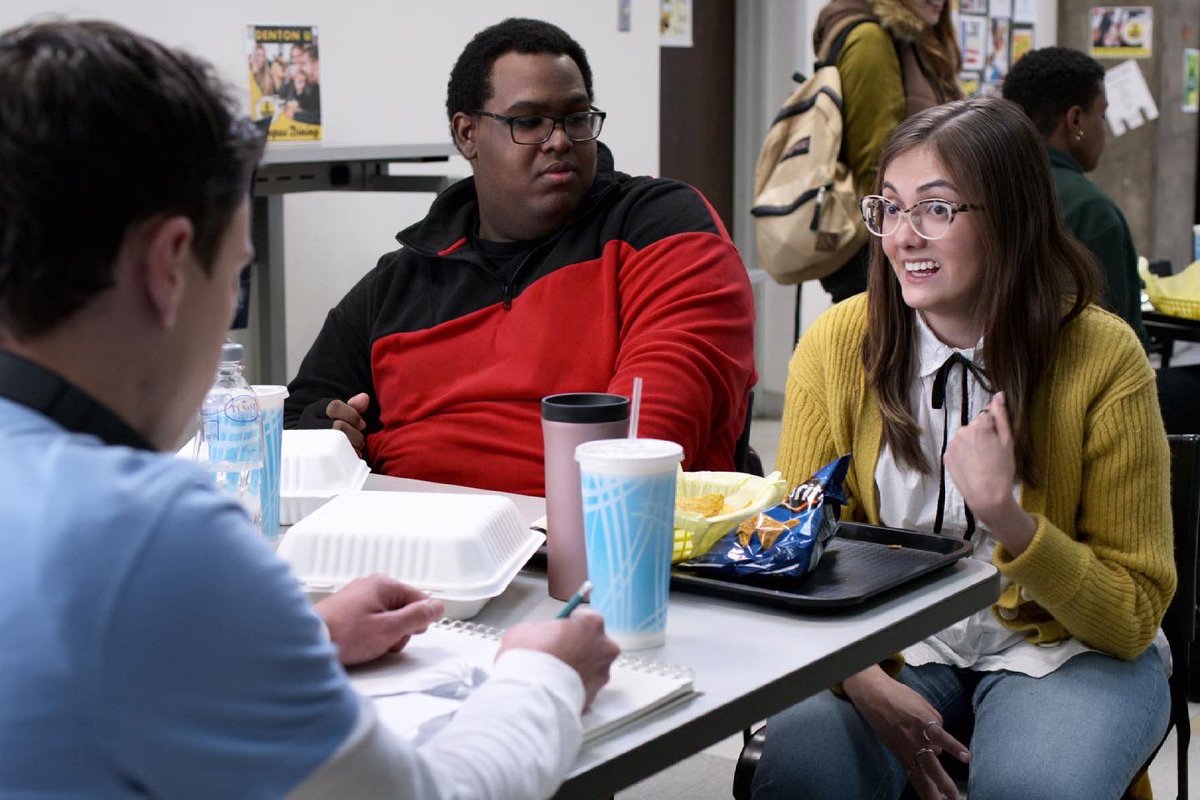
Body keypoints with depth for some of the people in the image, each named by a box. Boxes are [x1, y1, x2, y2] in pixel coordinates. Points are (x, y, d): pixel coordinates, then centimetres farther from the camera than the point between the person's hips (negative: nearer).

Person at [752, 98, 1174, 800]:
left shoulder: (1104, 359, -12)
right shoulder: (838, 346, -6)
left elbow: (1134, 618, -9)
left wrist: (1007, 518, -26)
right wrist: (866, 681, -21)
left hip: (1061, 652, -1)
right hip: (893, 649, 1)